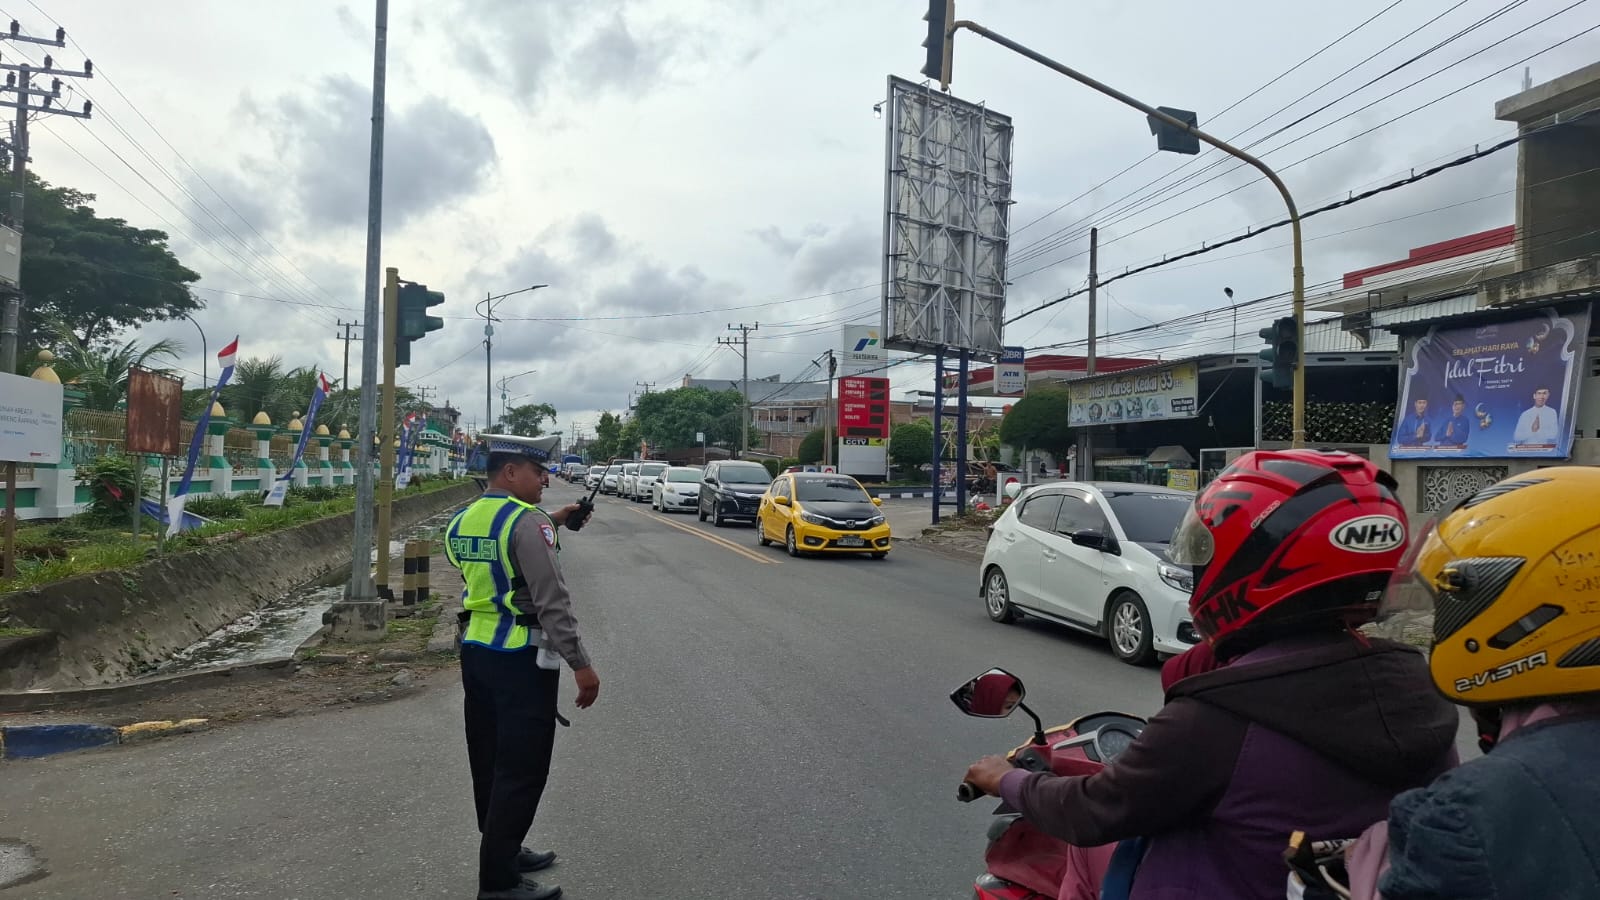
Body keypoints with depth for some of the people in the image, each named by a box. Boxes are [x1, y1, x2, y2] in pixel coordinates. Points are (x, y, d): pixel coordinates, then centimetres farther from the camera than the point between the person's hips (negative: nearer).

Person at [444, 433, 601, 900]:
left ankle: (503, 852, 34)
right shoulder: (528, 521, -18)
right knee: (520, 770, 0)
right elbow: (552, 602, -22)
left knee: (490, 763, 19)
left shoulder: (461, 521, 8)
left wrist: (551, 522, 23)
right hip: (521, 658, -9)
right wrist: (580, 664, -18)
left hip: (475, 651, 9)